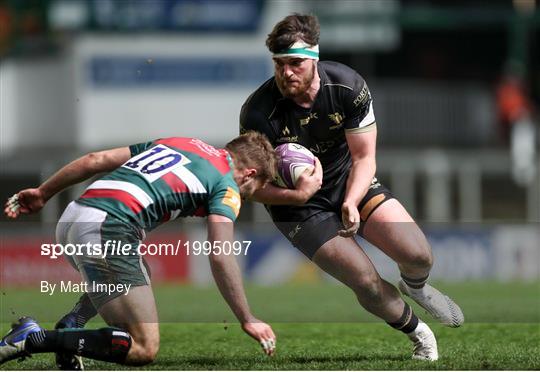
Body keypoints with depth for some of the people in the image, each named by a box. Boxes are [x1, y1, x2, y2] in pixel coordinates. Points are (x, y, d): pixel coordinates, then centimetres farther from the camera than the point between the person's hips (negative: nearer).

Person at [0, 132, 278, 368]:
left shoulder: (175, 142, 28)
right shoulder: (227, 186, 7)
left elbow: (96, 160, 24)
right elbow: (220, 256, -6)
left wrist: (42, 193, 31)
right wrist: (248, 321, -1)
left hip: (72, 219, 9)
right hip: (108, 229, -9)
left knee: (141, 272, 37)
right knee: (144, 349, -7)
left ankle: (66, 327, 14)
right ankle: (34, 339, -15)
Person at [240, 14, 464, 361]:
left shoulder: (348, 85, -19)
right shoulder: (258, 113, -25)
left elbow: (364, 157, -10)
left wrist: (351, 203, -27)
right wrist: (296, 195, -35)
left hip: (350, 184, 3)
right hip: (295, 202, -3)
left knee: (419, 256, -12)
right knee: (367, 283, -18)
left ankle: (415, 285, 27)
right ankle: (417, 331, 13)